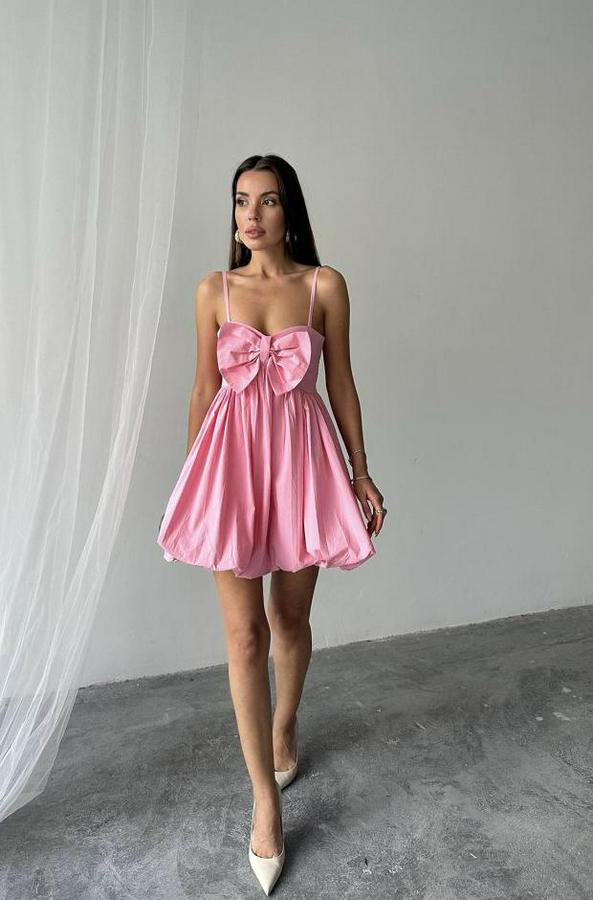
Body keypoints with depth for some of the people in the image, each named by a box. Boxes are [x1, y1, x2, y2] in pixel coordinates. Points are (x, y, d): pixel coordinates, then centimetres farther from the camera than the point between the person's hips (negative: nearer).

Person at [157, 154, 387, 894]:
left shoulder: (325, 286, 0)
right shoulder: (213, 291, 3)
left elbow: (341, 383, 4)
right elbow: (203, 390, 7)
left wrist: (360, 473, 5)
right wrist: (192, 481, 9)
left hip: (301, 456, 0)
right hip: (233, 456, 0)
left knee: (290, 617, 13)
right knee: (244, 631, 0)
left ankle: (284, 725, 43)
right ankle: (265, 798, 17)